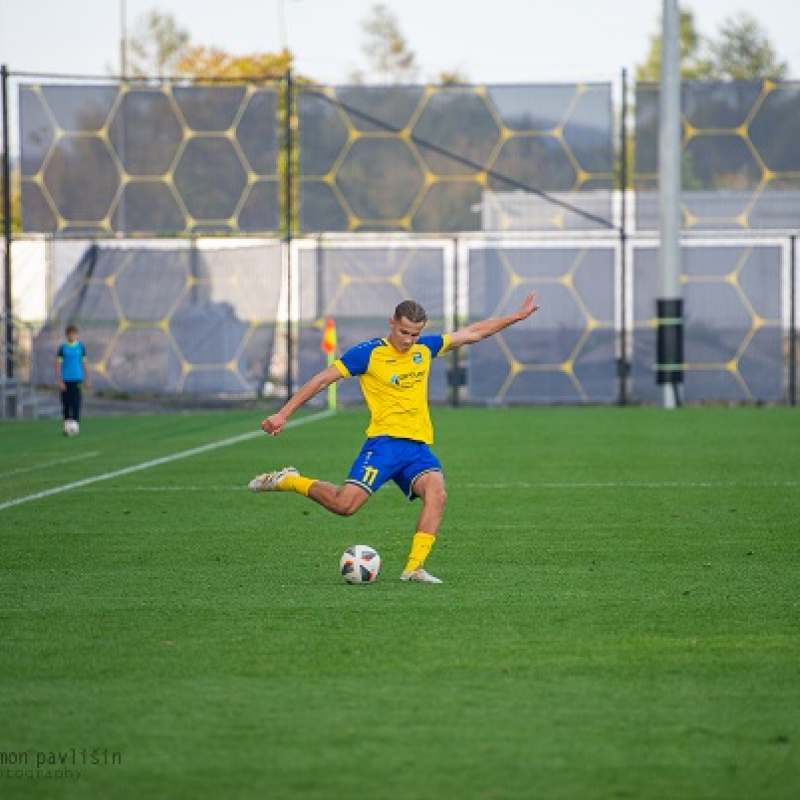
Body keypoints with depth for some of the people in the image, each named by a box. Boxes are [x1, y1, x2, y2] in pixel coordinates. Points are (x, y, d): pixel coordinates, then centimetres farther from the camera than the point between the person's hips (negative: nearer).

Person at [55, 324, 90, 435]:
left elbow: (84, 363, 12)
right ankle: (66, 424, 16)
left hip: (77, 379, 0)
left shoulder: (81, 347, 6)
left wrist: (87, 379, 9)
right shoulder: (63, 348, 1)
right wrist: (59, 380, -8)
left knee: (76, 403, -10)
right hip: (65, 380, 0)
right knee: (66, 404, 3)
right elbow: (58, 364, 0)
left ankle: (76, 424, -13)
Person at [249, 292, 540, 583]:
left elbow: (472, 333, 25)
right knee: (345, 504, -20)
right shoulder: (369, 353, -3)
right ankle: (287, 481, 4)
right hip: (385, 441, -5)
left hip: (418, 446, 5)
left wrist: (518, 316, 26)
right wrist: (284, 414, -6)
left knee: (436, 493, -25)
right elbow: (322, 379, -1)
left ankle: (414, 568, -26)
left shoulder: (425, 348, 14)